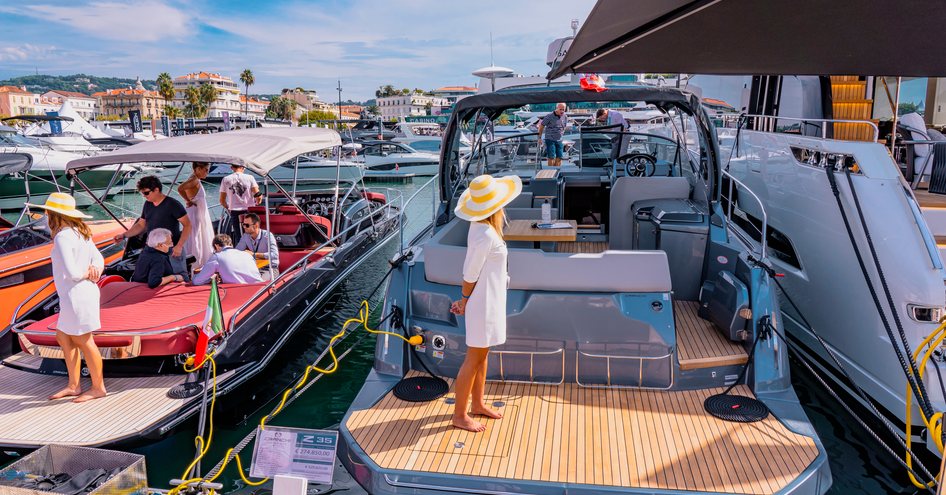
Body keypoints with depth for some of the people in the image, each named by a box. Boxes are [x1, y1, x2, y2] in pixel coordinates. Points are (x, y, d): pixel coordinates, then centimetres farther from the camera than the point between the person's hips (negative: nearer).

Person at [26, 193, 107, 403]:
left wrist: (87, 273, -4)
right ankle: (73, 385, 25)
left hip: (77, 295, -9)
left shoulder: (63, 237, -19)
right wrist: (94, 271, -9)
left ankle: (98, 387, 16)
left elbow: (72, 273, -23)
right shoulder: (80, 232, 9)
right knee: (64, 338, 18)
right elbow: (99, 259, 10)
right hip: (80, 293, 9)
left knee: (83, 341, 4)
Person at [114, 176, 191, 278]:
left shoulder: (172, 204, -12)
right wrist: (124, 235, 5)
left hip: (172, 251, -7)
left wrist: (179, 246, -21)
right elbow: (141, 225, 19)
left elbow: (187, 225, -14)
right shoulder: (147, 205, 10)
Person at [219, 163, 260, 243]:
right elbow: (258, 196, -8)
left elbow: (222, 200, 7)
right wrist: (256, 204, 11)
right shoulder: (249, 178, -1)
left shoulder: (226, 180, 4)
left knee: (239, 237, 4)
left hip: (234, 212, 1)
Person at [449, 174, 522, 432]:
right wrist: (464, 301, -3)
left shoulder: (480, 227, 2)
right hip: (484, 303, -9)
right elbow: (470, 275, -19)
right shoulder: (486, 236, -27)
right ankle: (459, 415, 20)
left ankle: (477, 404, 38)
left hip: (490, 300, 9)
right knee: (474, 359, 4)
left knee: (482, 354, 21)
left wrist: (465, 300, 8)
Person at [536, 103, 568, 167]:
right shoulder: (549, 116, -13)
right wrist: (539, 138, -3)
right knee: (551, 157, -8)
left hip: (559, 140, 5)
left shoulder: (565, 117, 3)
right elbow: (541, 126, -5)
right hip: (550, 140, -5)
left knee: (559, 157, 3)